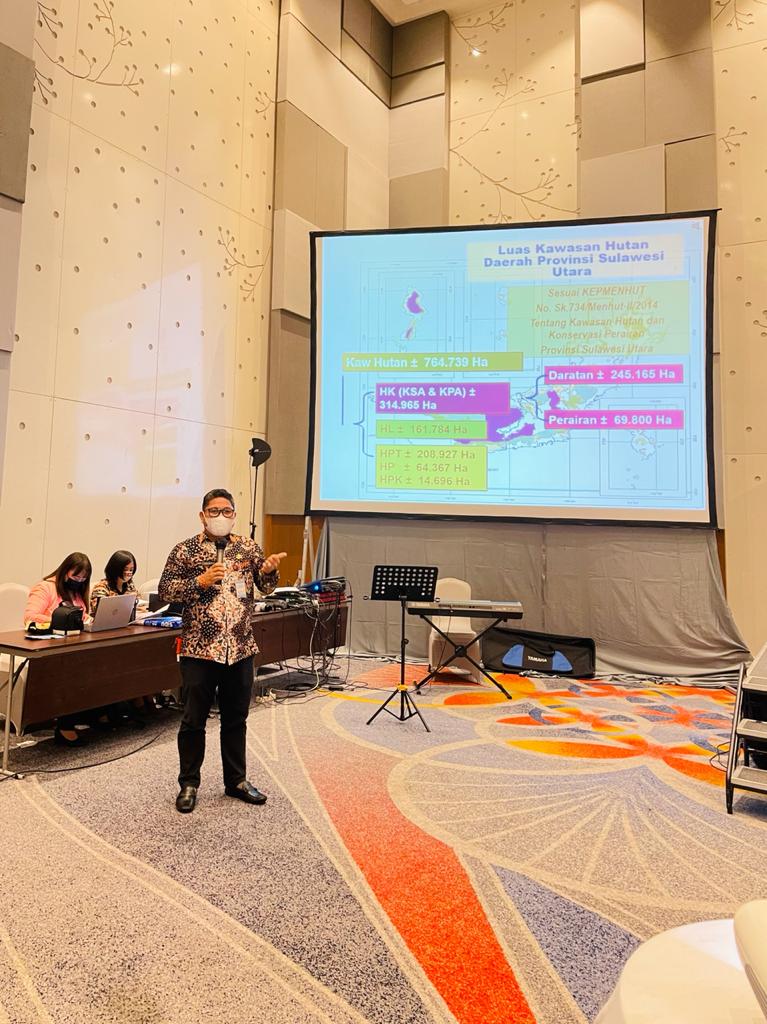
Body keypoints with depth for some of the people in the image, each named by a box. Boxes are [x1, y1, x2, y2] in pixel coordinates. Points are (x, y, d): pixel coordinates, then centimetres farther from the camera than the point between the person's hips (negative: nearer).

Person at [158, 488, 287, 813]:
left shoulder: (248, 547, 6)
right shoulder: (185, 550, -1)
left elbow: (266, 588, 7)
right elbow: (164, 590, -3)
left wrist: (269, 570, -15)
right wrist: (200, 582, -17)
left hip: (240, 649, 3)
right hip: (199, 649, -2)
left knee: (236, 719, 14)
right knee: (194, 720, 8)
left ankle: (236, 780, 30)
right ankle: (188, 784, 26)